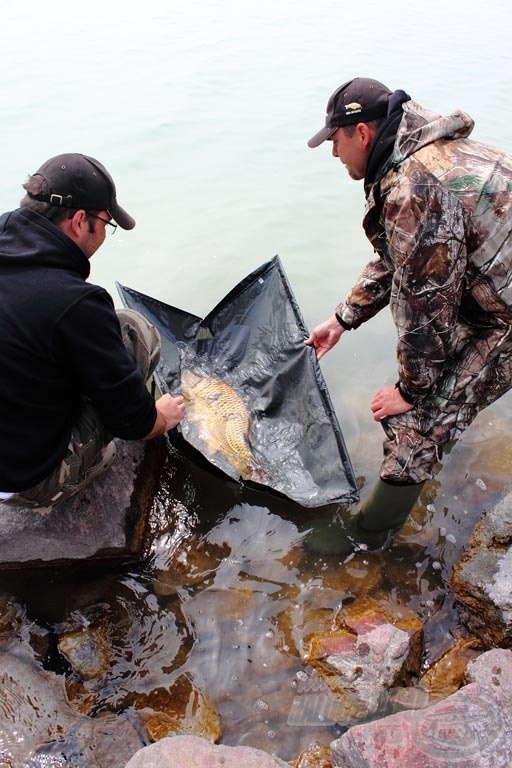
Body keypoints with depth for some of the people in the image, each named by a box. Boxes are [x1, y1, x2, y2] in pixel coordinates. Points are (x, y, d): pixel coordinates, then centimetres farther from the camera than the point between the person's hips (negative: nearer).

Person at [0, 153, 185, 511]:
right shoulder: (76, 305, -27)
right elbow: (133, 420, -18)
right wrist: (162, 418, 7)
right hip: (29, 485, -7)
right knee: (136, 330, -3)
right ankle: (88, 459, 7)